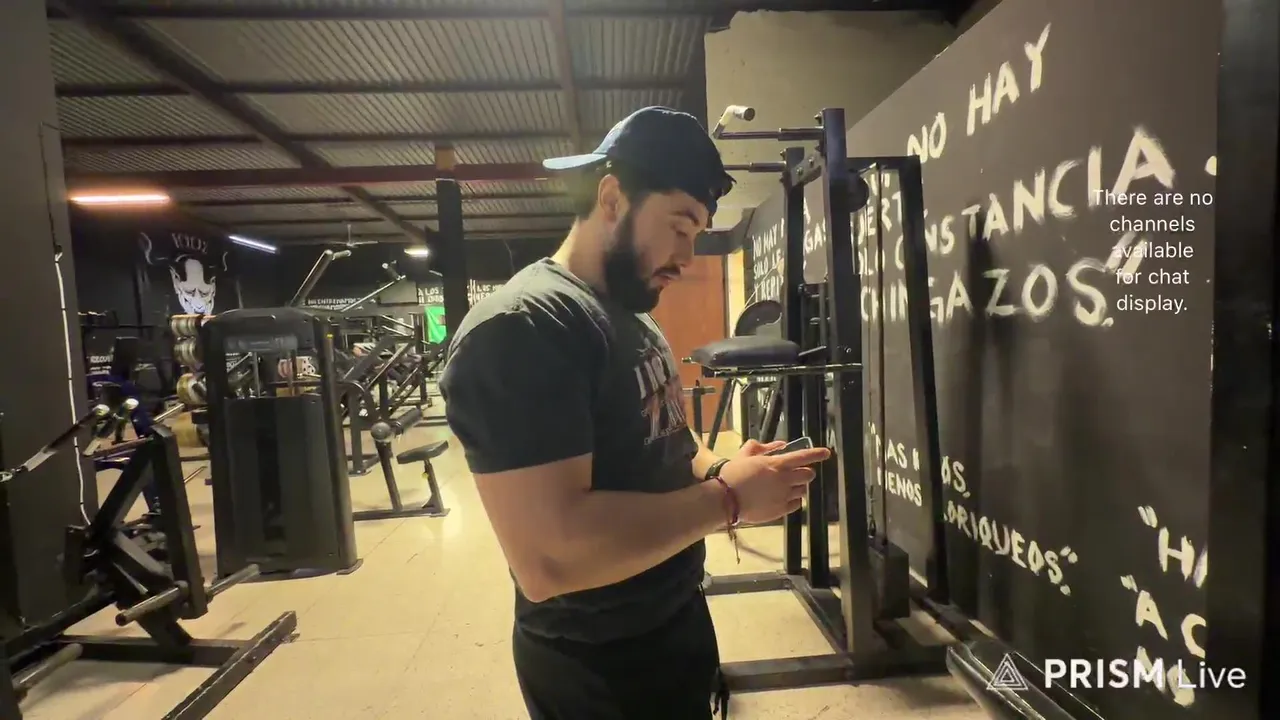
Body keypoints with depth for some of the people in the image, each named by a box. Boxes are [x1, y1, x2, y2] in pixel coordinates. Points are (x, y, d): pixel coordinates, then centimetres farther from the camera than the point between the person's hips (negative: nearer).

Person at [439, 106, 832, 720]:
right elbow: (547, 558, -33)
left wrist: (722, 469, -6)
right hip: (595, 669, -8)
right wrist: (726, 498, -24)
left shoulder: (634, 318, 6)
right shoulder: (519, 329, -26)